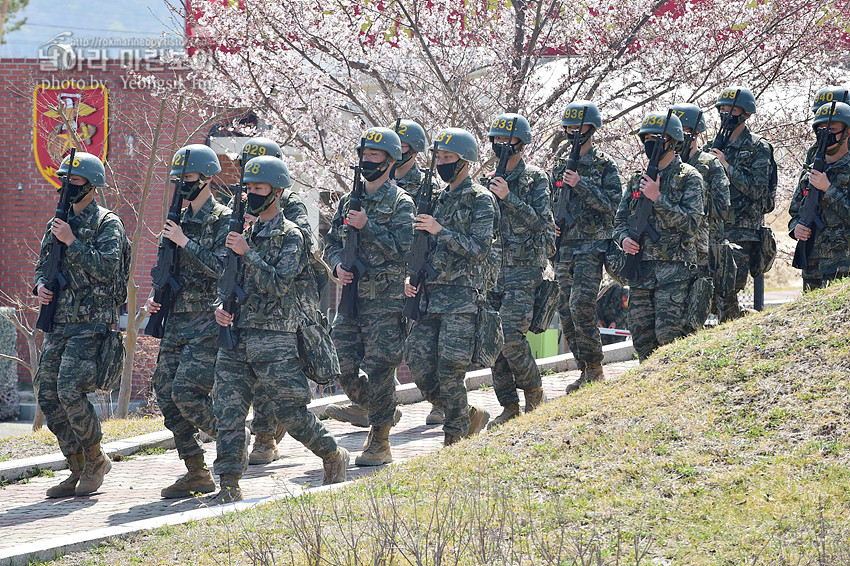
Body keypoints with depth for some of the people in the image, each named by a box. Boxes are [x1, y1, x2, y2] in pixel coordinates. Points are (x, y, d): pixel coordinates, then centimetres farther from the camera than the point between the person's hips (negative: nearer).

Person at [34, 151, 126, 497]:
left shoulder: (107, 224, -4)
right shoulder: (58, 223, 18)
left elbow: (106, 268, -17)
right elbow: (42, 265, 25)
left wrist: (71, 242, -15)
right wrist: (40, 285, 3)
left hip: (90, 322, -7)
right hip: (59, 322, 7)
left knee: (70, 390, -19)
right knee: (48, 396, 1)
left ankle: (95, 460, 0)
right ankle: (78, 470, 10)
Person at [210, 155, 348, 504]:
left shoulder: (290, 236, -6)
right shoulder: (247, 233, 15)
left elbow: (279, 284, -17)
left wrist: (247, 253, -18)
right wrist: (222, 306, 3)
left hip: (275, 339, -6)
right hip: (237, 335, 6)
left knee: (291, 413, -2)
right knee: (227, 411, -3)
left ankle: (334, 456, 23)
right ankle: (229, 488, 0)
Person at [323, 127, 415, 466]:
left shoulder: (400, 203, -3)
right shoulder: (349, 201, 15)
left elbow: (403, 249, -13)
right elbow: (331, 245, 18)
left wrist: (367, 226, -18)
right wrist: (338, 264, -3)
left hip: (386, 300, -6)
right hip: (351, 295, 6)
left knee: (378, 371, -8)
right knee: (344, 369, 2)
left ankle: (380, 444, 1)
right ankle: (381, 413, 27)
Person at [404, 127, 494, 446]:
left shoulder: (480, 200, -3)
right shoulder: (440, 199, 19)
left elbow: (479, 250, -13)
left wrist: (440, 230, -16)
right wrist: (413, 278, 9)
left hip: (462, 297, -7)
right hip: (431, 296, 7)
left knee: (449, 370, -10)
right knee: (420, 368, 0)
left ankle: (456, 436, 3)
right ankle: (470, 417, 18)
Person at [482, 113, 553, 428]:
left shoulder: (536, 179, -3)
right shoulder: (491, 180, 14)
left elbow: (540, 222, -14)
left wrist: (508, 197, -19)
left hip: (524, 269, -6)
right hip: (492, 268, 6)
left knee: (511, 334, -16)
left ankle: (534, 394, 3)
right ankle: (509, 406, 8)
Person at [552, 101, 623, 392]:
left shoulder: (605, 166, -1)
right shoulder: (561, 166, 15)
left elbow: (610, 203, -12)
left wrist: (581, 185, -18)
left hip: (591, 245, -6)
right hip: (563, 246, 6)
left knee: (581, 306, -17)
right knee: (566, 312, 5)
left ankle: (595, 369, -8)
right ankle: (586, 371, 12)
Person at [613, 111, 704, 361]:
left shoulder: (689, 178, -1)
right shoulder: (638, 179, 16)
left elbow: (691, 223, -12)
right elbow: (620, 220, 21)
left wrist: (658, 198, -16)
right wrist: (624, 238, -2)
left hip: (674, 269, -6)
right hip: (640, 270, 6)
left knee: (668, 335, -14)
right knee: (642, 338, 5)